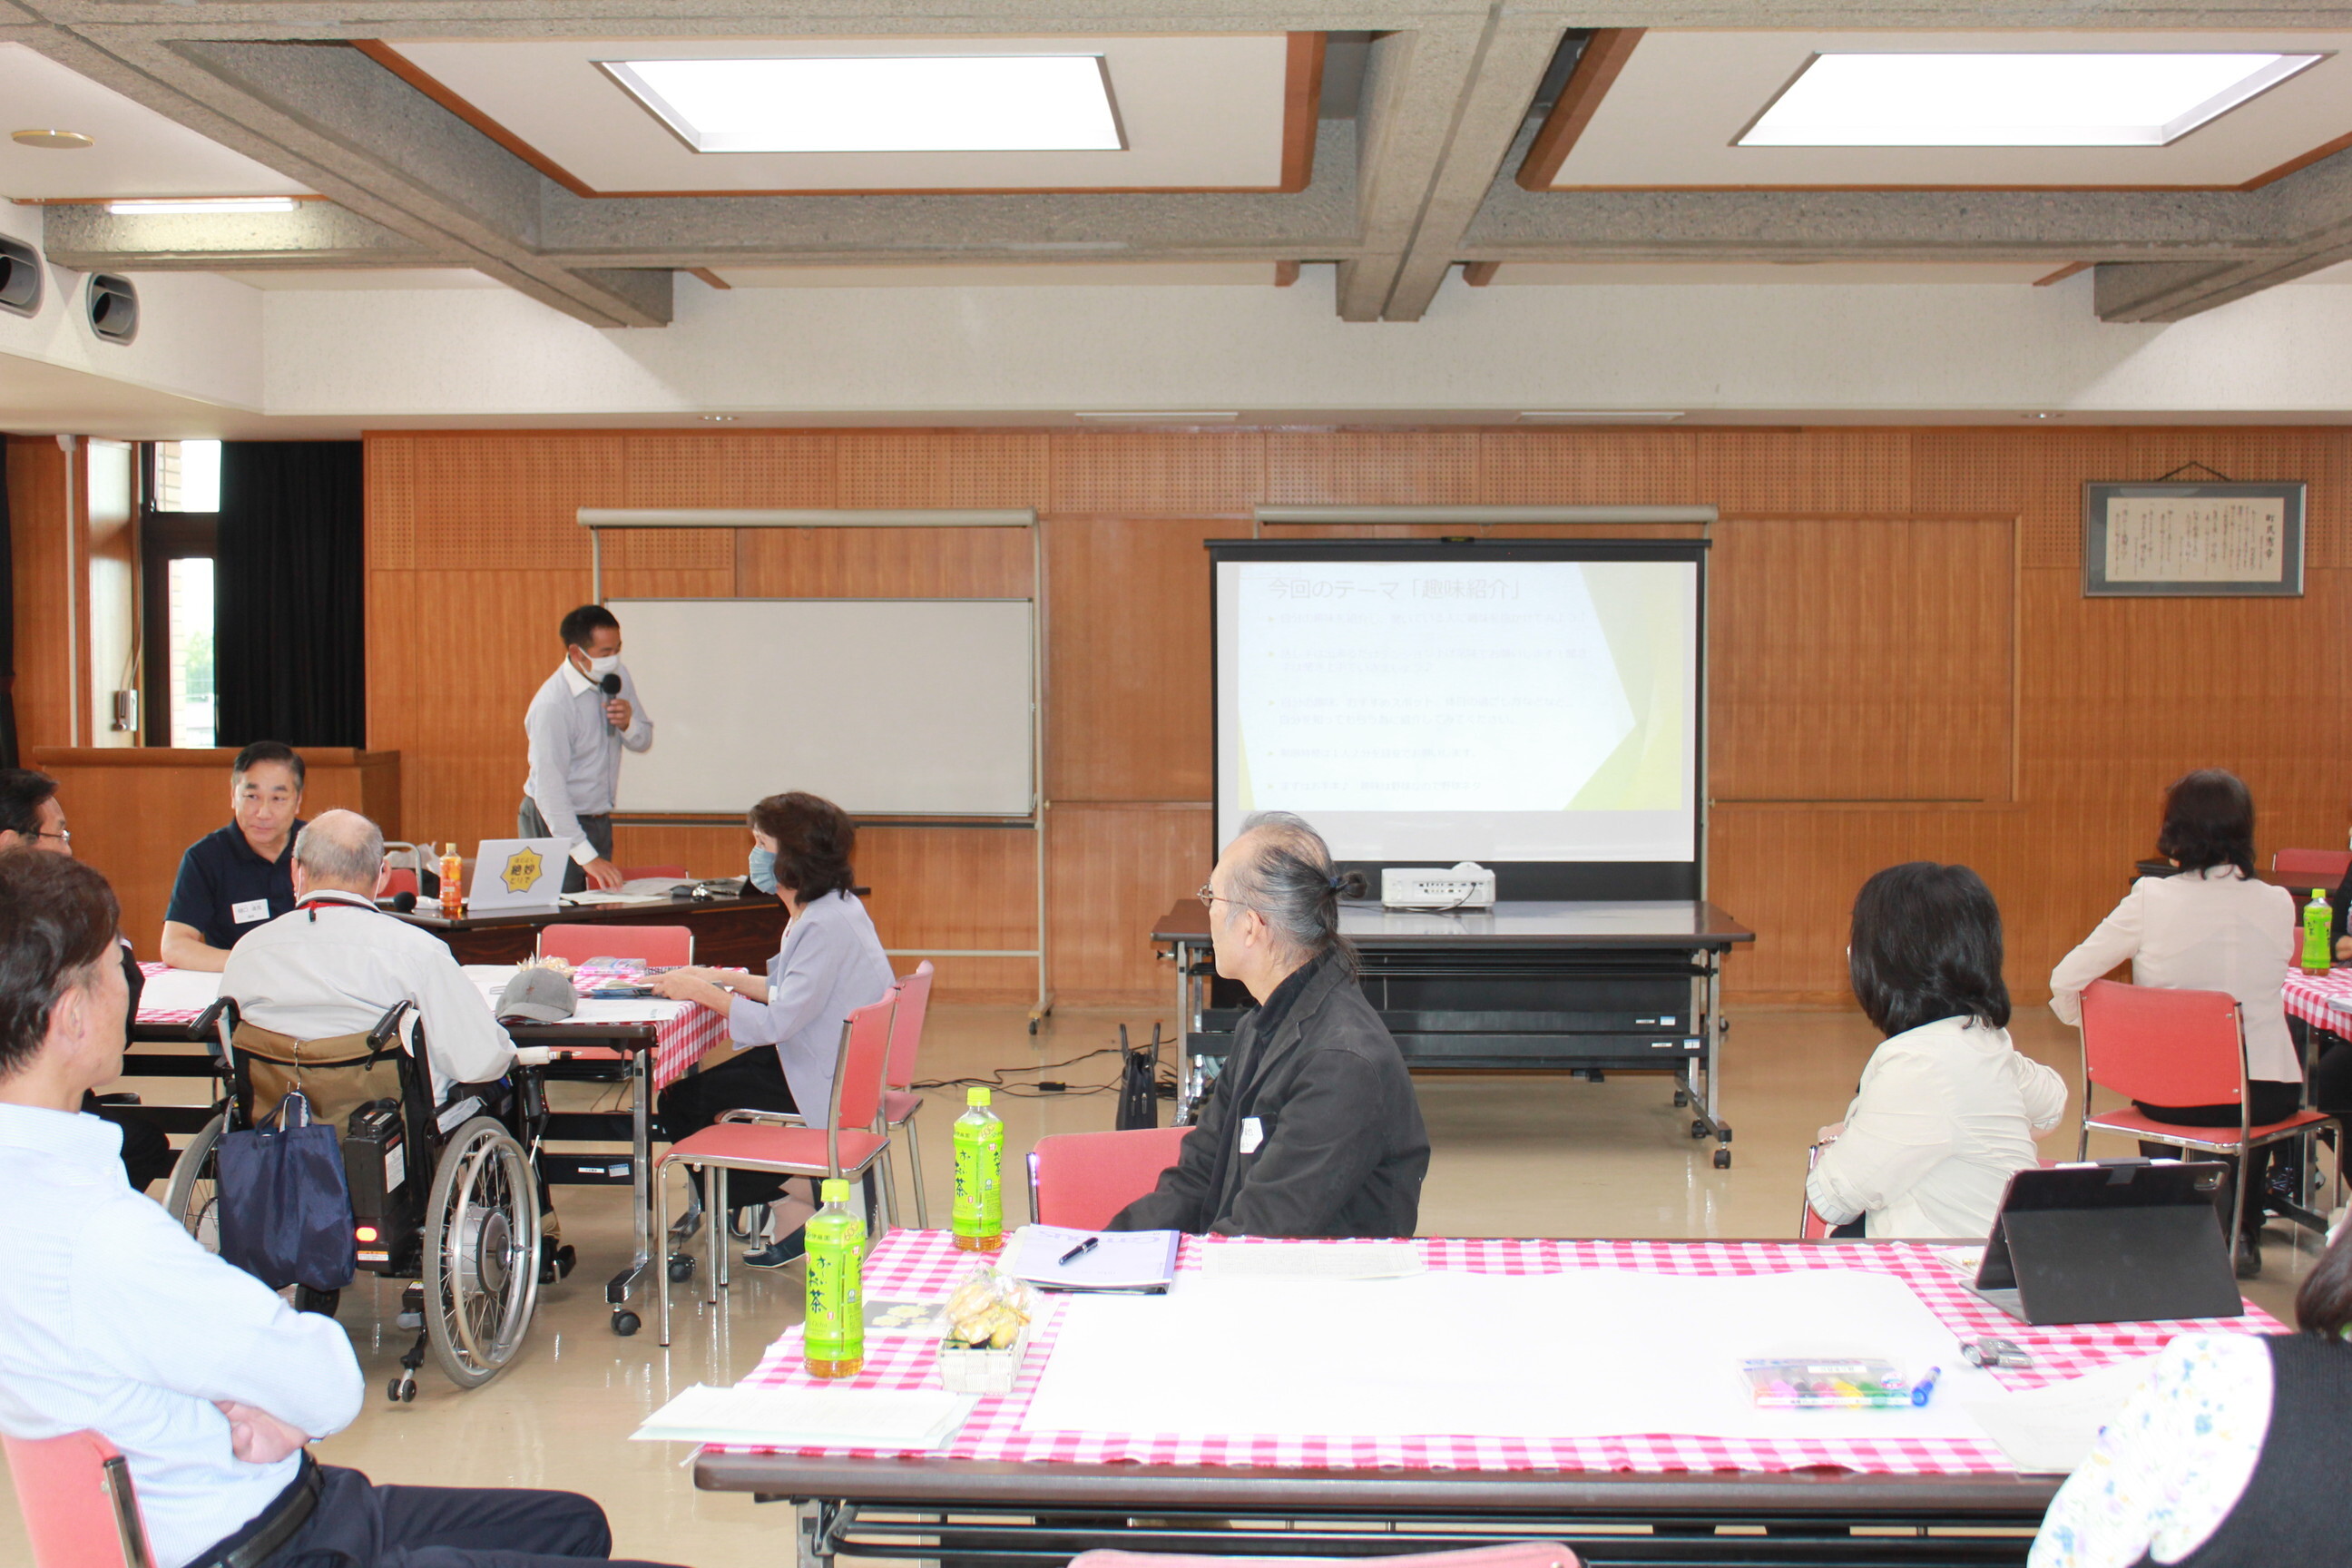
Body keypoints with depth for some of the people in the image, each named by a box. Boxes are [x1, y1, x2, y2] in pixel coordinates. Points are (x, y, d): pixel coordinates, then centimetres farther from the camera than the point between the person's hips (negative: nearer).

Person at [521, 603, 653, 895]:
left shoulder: (617, 676, -1)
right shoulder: (551, 705, -23)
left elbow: (643, 741, 10)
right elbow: (550, 790, -26)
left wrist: (628, 723, -15)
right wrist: (587, 856, -31)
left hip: (600, 821, 7)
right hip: (556, 825, -6)